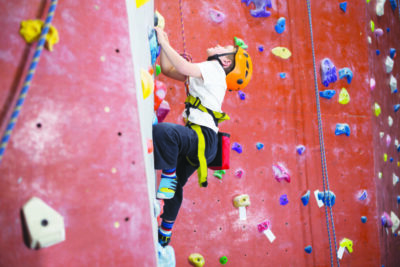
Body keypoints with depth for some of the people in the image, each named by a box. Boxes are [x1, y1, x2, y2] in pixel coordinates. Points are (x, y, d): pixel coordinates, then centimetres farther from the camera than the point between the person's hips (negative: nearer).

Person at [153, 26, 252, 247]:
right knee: (175, 185, 20)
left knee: (162, 131, -38)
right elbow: (168, 69, 23)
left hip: (203, 138, -10)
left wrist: (163, 42, -13)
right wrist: (163, 43, 14)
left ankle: (168, 180, -20)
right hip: (196, 140, 10)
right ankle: (164, 234, 34)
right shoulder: (206, 72, 24)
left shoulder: (214, 68, -4)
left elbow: (183, 67, -23)